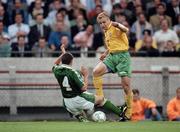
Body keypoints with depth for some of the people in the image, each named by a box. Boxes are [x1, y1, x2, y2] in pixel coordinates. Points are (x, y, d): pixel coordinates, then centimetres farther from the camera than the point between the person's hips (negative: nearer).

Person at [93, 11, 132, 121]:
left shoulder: (115, 27, -6)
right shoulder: (106, 31, 19)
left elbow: (125, 30, -30)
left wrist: (117, 25, -49)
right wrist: (105, 53, 19)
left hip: (122, 56, -7)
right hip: (112, 56, 7)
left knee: (126, 84, -7)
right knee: (96, 71, -19)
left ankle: (128, 113, 2)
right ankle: (99, 97, -11)